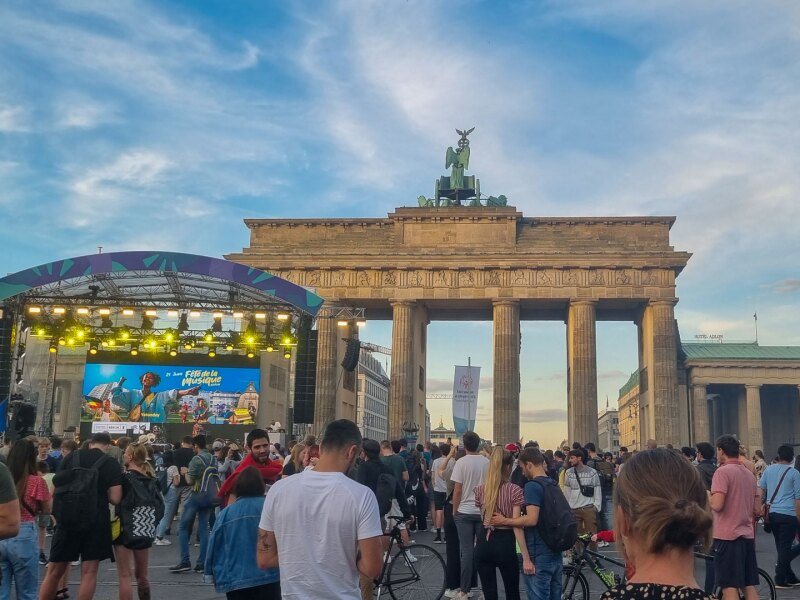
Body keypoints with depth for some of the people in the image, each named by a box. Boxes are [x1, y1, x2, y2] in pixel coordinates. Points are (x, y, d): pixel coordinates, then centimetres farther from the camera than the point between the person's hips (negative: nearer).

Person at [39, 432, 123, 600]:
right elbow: (115, 499, -10)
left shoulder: (71, 457, 5)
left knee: (54, 571, 12)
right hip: (96, 521, -2)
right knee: (89, 571, 5)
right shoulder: (112, 464, -3)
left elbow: (57, 487, 10)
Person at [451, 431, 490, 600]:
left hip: (465, 512, -3)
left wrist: (454, 510, 2)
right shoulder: (487, 462, 0)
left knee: (467, 551, 0)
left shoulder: (461, 462, -10)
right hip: (484, 511, 3)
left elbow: (457, 490, -11)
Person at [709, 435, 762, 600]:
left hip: (728, 536, -8)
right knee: (749, 587, 12)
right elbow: (757, 510, 14)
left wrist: (706, 495, -2)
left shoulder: (722, 471, -12)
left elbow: (717, 505, -21)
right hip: (747, 535, 8)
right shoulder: (749, 473, 13)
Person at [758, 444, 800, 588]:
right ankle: (780, 579, -2)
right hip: (788, 514, -5)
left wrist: (762, 507, 20)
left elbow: (760, 490, 11)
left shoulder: (769, 470, 8)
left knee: (781, 546, 14)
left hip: (772, 513, 5)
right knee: (785, 547, 0)